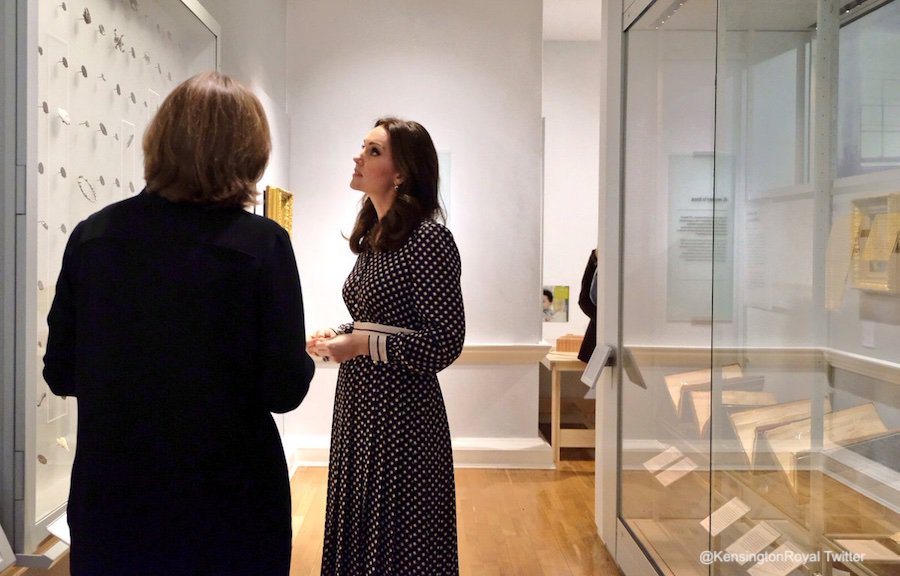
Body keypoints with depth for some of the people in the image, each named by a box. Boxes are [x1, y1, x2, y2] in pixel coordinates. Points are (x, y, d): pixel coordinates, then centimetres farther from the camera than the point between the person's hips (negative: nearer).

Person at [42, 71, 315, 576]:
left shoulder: (92, 234, -5)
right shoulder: (261, 242, -16)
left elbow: (61, 374, 2)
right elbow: (284, 390, -14)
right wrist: (304, 359, 6)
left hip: (110, 496, 3)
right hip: (224, 498, -3)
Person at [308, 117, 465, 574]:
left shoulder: (429, 240, -15)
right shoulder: (372, 236, 10)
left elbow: (444, 344, -17)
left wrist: (362, 345, -19)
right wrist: (337, 336, 2)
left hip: (402, 413, -8)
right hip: (356, 404, 8)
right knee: (356, 531, 17)